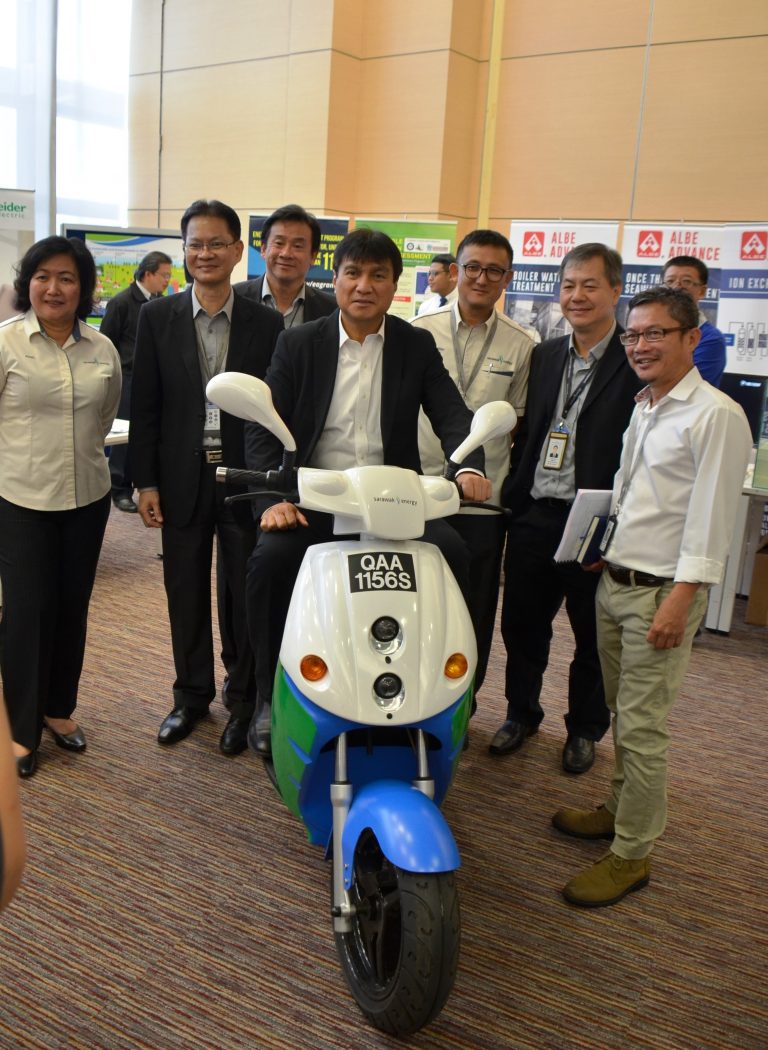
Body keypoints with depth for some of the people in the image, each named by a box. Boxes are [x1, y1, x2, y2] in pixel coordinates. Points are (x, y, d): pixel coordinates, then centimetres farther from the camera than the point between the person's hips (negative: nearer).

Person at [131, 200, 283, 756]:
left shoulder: (267, 323, -2)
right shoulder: (157, 317, 1)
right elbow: (145, 406, 1)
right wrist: (146, 481, -3)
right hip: (183, 479, 1)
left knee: (244, 597, 8)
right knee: (186, 595, 13)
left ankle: (242, 701, 26)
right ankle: (192, 696, 31)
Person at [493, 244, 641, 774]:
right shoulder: (544, 355, 10)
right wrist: (511, 497, 5)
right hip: (534, 516, 5)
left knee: (593, 635, 12)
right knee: (522, 624, 15)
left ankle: (585, 728, 32)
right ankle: (522, 713, 37)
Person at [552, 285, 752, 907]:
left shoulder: (717, 416, -13)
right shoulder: (643, 408, 14)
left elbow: (711, 518, -17)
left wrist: (678, 603, -19)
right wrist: (604, 554, 15)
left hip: (661, 592, -8)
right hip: (614, 580, 8)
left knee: (642, 728, -2)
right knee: (623, 712, 18)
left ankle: (632, 854, 9)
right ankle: (621, 809, 33)